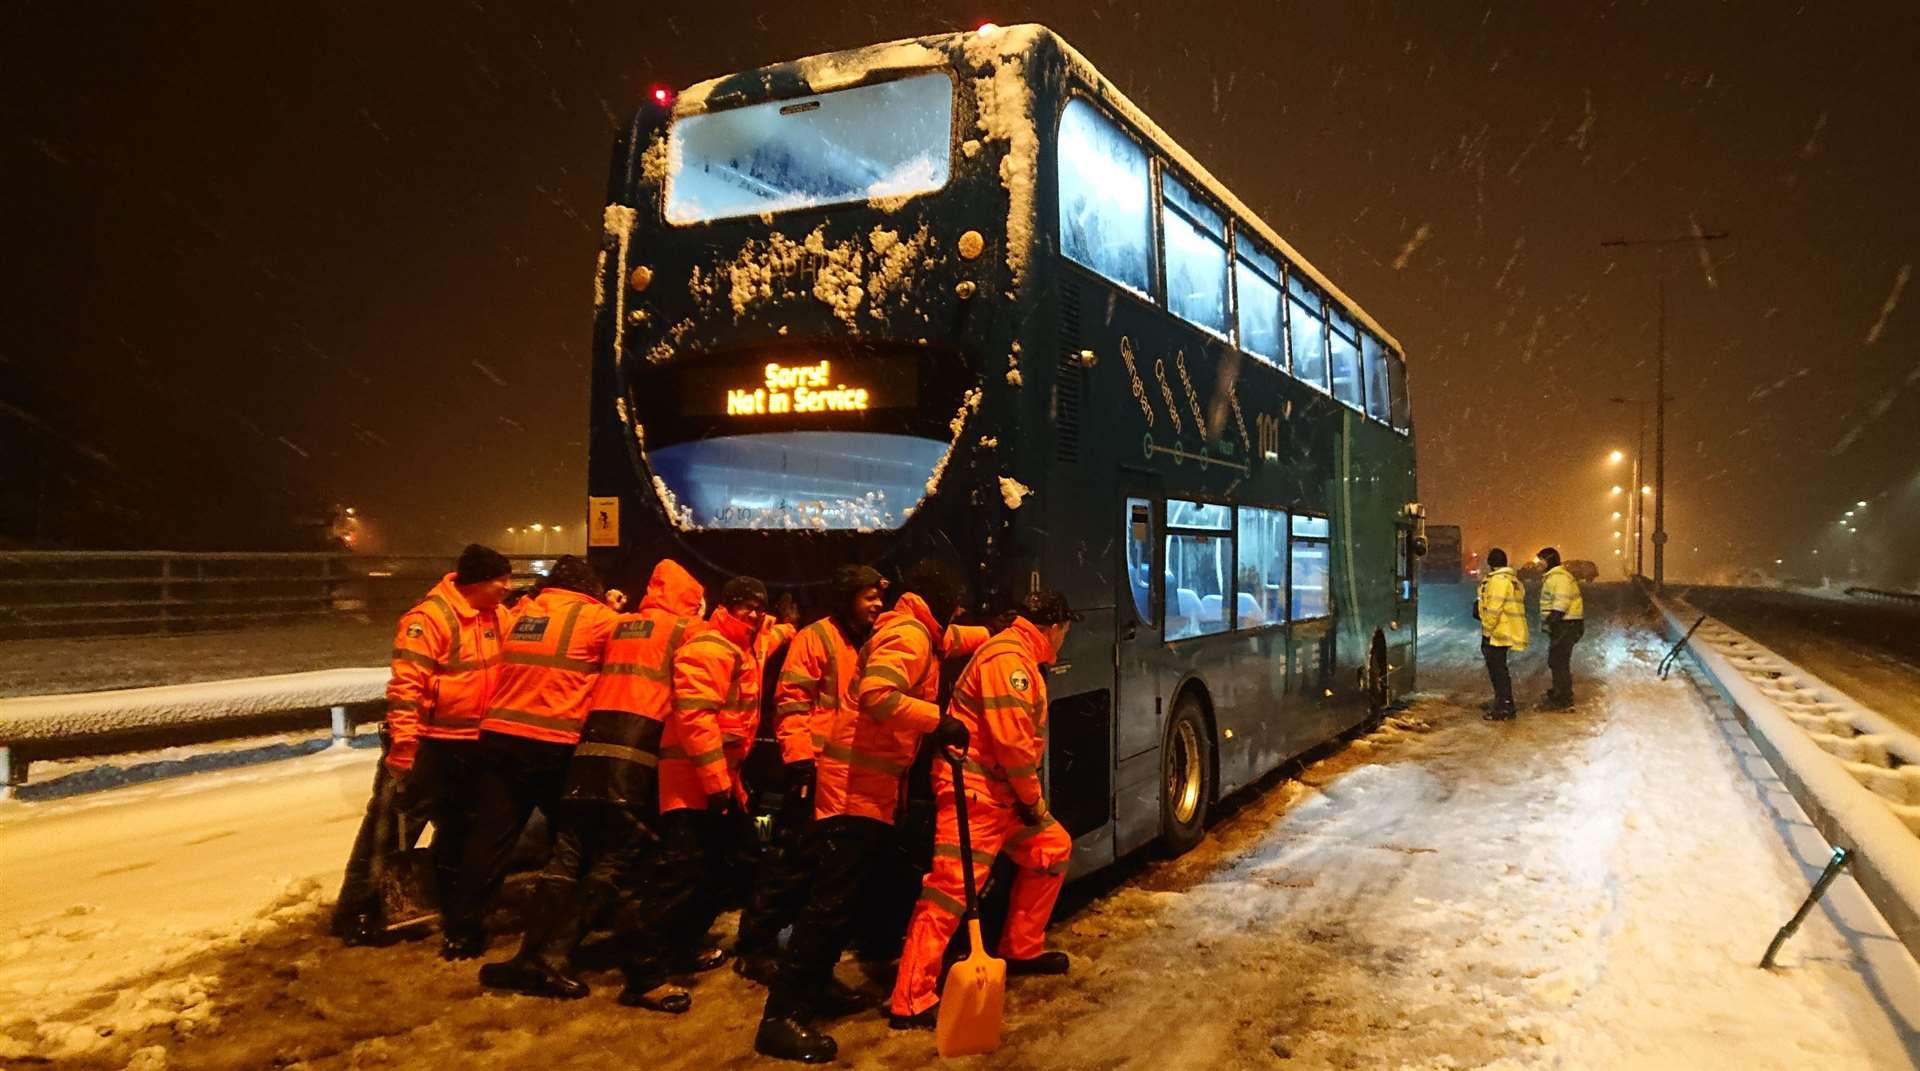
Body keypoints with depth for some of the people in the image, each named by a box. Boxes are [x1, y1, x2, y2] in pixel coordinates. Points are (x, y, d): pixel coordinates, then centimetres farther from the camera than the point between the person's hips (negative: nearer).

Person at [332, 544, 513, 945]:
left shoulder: (498, 616, 5)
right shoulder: (429, 618, -20)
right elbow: (406, 684, -24)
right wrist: (402, 743, -29)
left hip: (471, 744, 8)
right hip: (426, 744, -8)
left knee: (460, 826, 19)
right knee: (391, 827, -2)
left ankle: (445, 901, 35)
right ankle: (357, 913, 8)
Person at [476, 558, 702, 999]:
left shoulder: (615, 625, 23)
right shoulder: (684, 631, 5)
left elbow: (593, 677, 23)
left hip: (593, 741, 5)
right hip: (638, 749, -5)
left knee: (567, 854, 8)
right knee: (612, 862, -1)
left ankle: (530, 956, 1)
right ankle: (554, 958, -9)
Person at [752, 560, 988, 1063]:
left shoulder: (918, 633, 17)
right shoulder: (907, 634, -14)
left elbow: (949, 639, 41)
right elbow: (877, 694, -31)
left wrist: (994, 635, 30)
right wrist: (938, 720, -27)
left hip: (869, 781, 11)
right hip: (857, 782, -11)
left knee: (848, 894, 19)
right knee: (834, 899, -13)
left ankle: (813, 984, 30)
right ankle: (782, 1015, -13)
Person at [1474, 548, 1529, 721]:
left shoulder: (1498, 580, -15)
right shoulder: (1512, 580, 17)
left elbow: (1494, 609, -21)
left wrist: (1487, 629, -15)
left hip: (1496, 633, -10)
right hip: (1506, 633, 10)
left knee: (1497, 669, -5)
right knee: (1498, 669, 18)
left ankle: (1504, 708, -3)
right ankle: (1503, 704, 25)